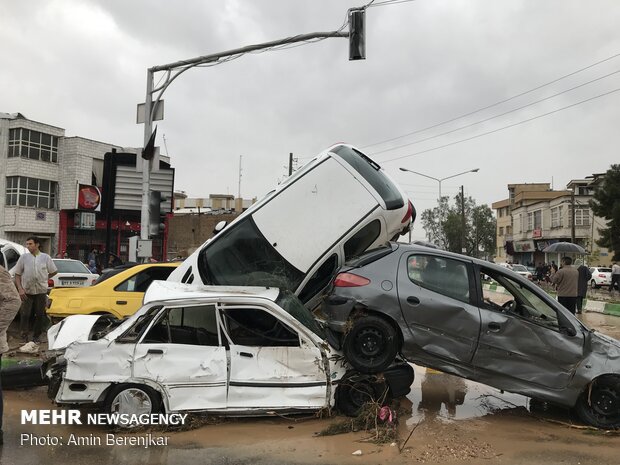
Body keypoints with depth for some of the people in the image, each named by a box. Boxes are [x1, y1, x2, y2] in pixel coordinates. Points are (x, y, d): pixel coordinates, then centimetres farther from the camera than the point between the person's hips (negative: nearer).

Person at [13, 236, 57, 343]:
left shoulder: (46, 257, 1)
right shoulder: (24, 257, 1)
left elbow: (54, 271, 12)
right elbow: (17, 275, 2)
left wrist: (44, 278, 8)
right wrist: (20, 289, -8)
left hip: (41, 291, 1)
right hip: (26, 291, 0)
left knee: (40, 315, 6)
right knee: (25, 314, -2)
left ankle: (36, 336, 19)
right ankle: (24, 336, 7)